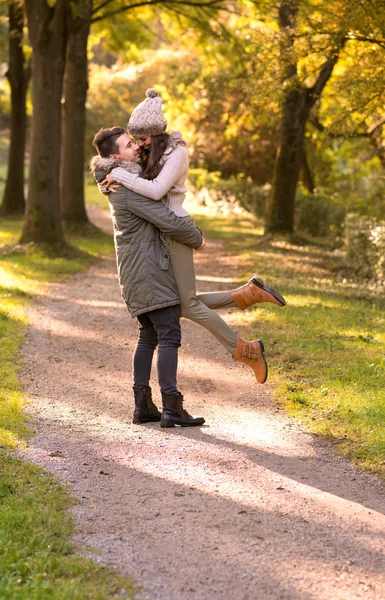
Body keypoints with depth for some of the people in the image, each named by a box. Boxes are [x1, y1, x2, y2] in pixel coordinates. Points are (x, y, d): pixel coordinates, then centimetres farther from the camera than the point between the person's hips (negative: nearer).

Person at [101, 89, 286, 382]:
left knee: (187, 304, -7)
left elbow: (156, 190, -25)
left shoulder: (176, 151, -12)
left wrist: (120, 175, -20)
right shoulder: (151, 154, 13)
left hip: (176, 230, -9)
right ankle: (247, 293, 11)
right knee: (183, 303, 7)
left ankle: (247, 350, 2)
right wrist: (110, 182, -8)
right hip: (161, 234, 9)